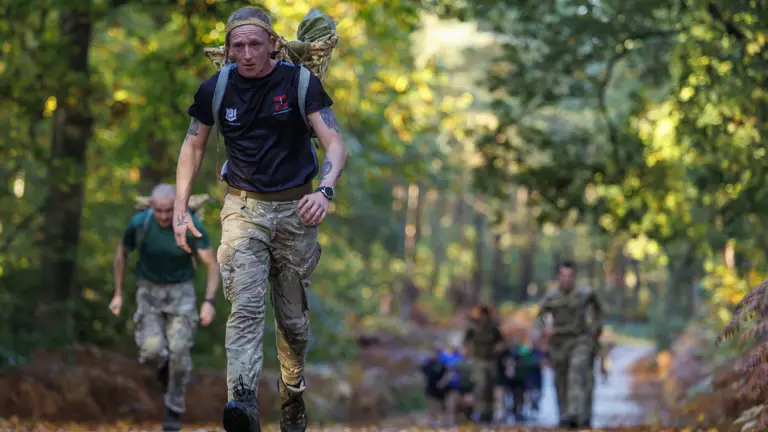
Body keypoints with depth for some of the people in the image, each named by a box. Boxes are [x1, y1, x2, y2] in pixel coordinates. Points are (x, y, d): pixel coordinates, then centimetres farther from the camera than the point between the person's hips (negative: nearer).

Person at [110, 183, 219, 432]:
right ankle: (163, 365, 22)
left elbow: (212, 265, -15)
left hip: (181, 290, 0)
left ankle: (174, 411, 6)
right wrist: (118, 294, 0)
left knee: (179, 351, -13)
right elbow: (122, 253, 0)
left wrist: (209, 302, -27)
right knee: (152, 350, -16)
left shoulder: (192, 225, -22)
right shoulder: (139, 224, -20)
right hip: (149, 290, 1)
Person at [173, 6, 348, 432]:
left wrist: (325, 190, -32)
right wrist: (180, 209, 3)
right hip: (243, 208, 0)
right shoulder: (216, 89, -1)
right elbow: (193, 147, 12)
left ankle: (292, 395, 31)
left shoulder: (300, 82, -7)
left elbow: (335, 143, -12)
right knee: (246, 307, -18)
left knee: (293, 315, 10)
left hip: (295, 209, 0)